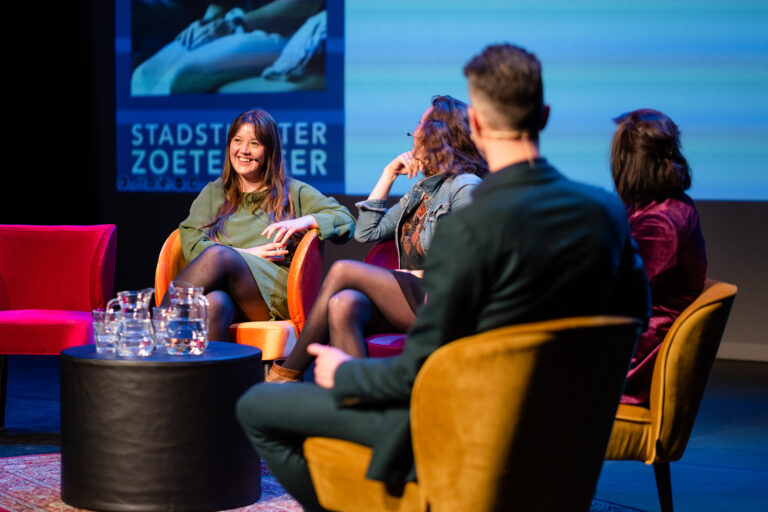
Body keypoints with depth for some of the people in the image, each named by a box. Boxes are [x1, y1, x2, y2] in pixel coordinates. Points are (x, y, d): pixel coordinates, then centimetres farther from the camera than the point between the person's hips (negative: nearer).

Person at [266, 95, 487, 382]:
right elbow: (367, 232, 24)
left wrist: (416, 276, -7)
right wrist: (388, 175, 21)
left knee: (343, 271, -17)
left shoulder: (465, 187, -4)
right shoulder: (421, 190, 25)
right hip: (411, 303, 7)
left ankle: (285, 375, -12)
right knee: (342, 305, -25)